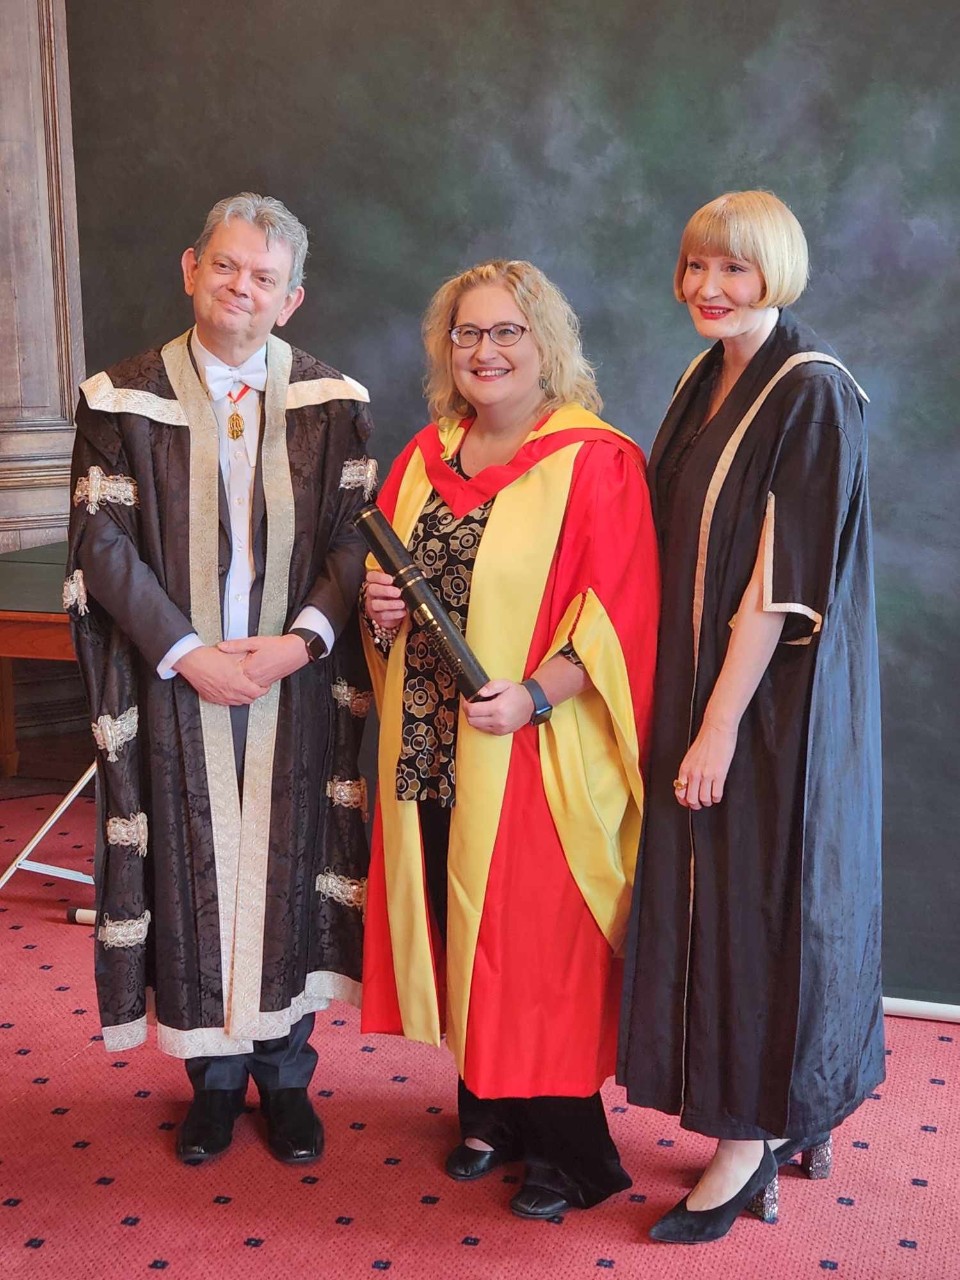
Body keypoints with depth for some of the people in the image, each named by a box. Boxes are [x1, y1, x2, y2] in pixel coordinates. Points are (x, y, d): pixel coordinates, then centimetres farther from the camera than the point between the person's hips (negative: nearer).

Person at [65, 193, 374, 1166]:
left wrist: (304, 637, -15)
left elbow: (355, 535, 0)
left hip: (296, 682, 1)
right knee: (196, 872, 7)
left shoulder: (333, 402, 1)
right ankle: (216, 1074, 25)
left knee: (288, 869, 8)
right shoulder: (122, 399, -1)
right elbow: (104, 543, -4)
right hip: (176, 683, 0)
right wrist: (187, 652, -12)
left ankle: (285, 1075, 25)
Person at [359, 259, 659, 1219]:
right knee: (459, 935, 14)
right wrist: (380, 607, -3)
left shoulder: (596, 462, -8)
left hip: (537, 759, -6)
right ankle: (488, 1114, 33)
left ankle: (569, 1149, 22)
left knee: (536, 948, 3)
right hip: (429, 748, 6)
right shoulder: (427, 455, 11)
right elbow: (388, 578, 19)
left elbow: (621, 612, -14)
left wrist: (534, 694, -25)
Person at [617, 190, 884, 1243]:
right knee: (707, 892, 14)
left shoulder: (812, 395, -15)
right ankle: (789, 1114, 32)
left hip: (773, 701, -8)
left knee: (758, 898, 2)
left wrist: (721, 723, -20)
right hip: (695, 684, 8)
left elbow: (783, 582, -19)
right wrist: (680, 707, 10)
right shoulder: (705, 381, 10)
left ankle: (753, 1143, 19)